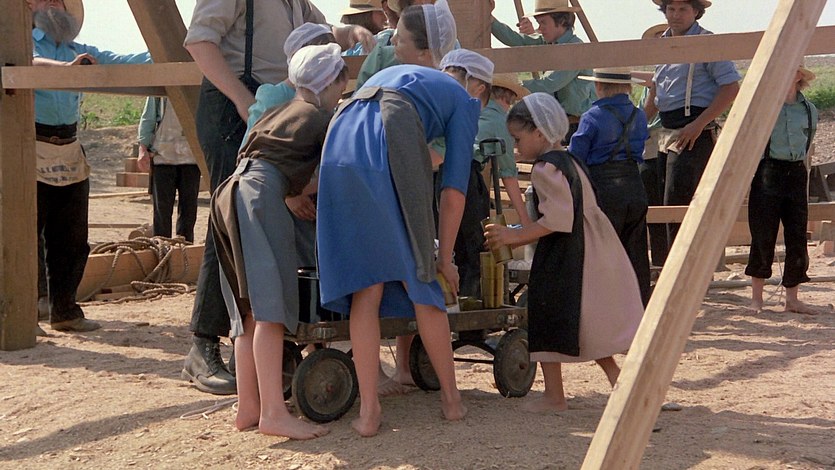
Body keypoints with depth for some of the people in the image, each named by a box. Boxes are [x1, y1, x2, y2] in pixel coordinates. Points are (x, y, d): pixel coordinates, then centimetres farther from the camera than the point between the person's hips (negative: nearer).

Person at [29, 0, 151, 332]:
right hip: (31, 154, -6)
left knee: (72, 242, 8)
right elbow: (28, 61, -22)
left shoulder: (78, 52, 15)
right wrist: (64, 67, -40)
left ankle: (64, 311, 16)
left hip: (69, 154, 6)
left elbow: (118, 63, 5)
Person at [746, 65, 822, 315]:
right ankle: (756, 298, 7)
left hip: (796, 174, 3)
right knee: (764, 237, -4)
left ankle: (792, 299, 10)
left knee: (797, 237, 1)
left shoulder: (810, 110, 8)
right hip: (767, 172, -3)